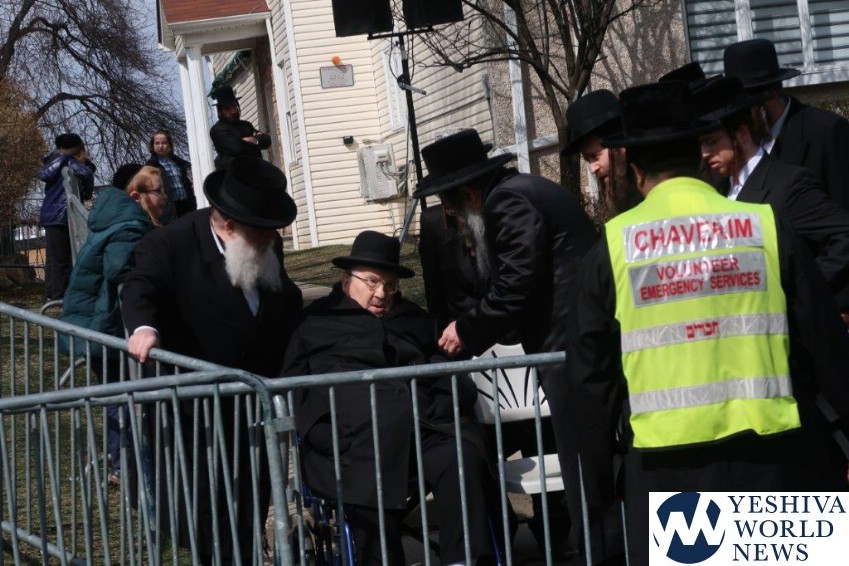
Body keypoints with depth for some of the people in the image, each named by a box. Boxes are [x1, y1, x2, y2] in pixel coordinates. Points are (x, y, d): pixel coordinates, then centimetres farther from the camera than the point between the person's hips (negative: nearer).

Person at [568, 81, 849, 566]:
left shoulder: (613, 247, 0)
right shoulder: (765, 226, 1)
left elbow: (593, 377, 4)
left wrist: (599, 482, 14)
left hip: (669, 467, 0)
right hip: (772, 460, 1)